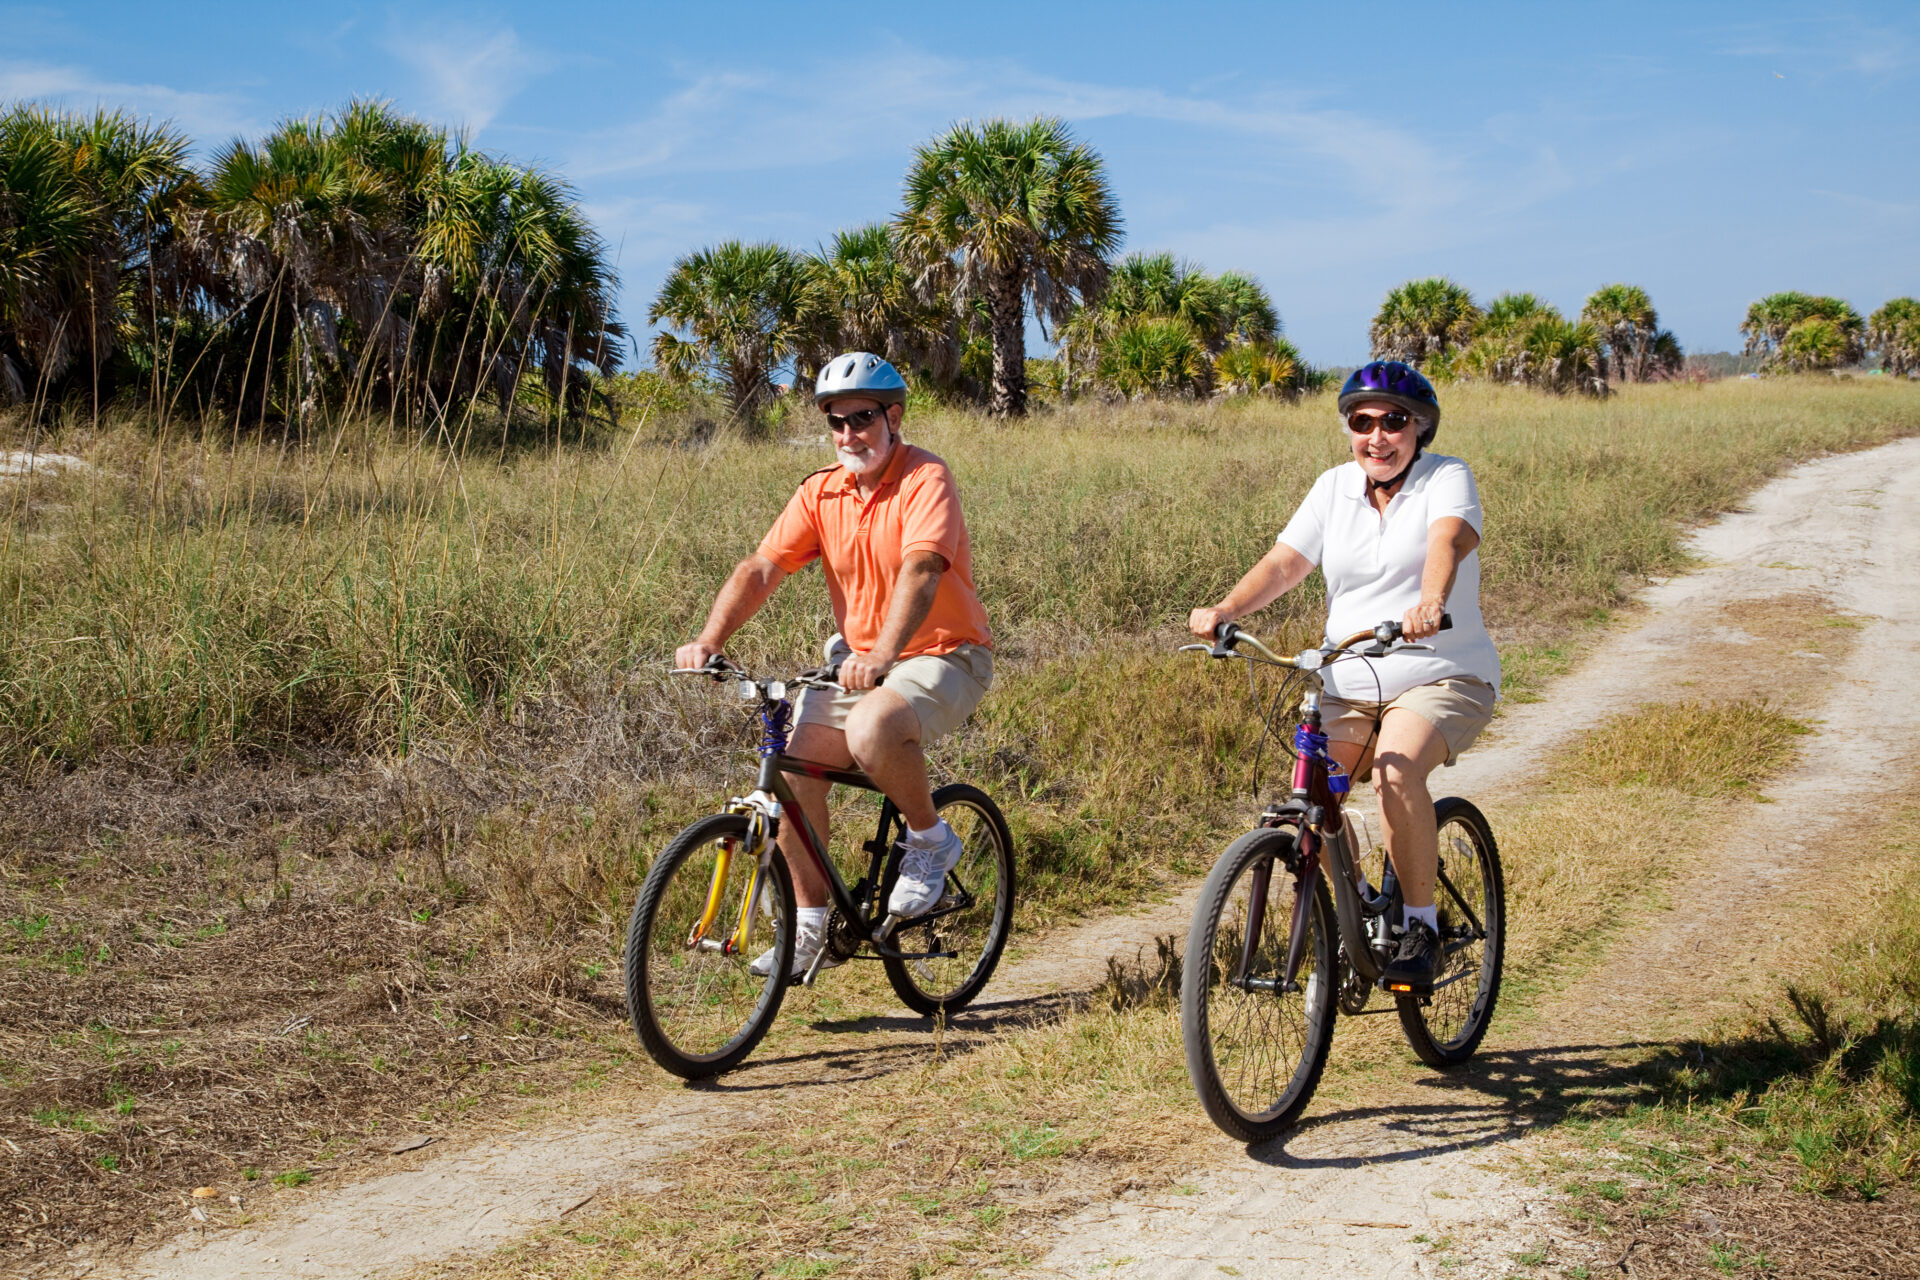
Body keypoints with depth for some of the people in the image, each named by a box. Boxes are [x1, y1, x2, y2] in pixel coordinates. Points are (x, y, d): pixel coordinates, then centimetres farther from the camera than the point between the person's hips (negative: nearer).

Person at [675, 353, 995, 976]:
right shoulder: (821, 492, 1)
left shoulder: (926, 479, -15)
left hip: (943, 655, -6)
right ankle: (809, 928, 3)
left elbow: (920, 570, -31)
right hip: (858, 658, 6)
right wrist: (709, 639, -22)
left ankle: (930, 840, -5)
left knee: (872, 731, -34)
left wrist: (883, 654, -46)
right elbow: (760, 569, -6)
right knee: (796, 764, -12)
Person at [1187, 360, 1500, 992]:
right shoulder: (1334, 488, 9)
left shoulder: (1447, 478, -4)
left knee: (1396, 769, -32)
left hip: (1444, 677, -4)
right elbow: (1284, 562, -2)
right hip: (1350, 686, 4)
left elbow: (1448, 542, -25)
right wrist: (1224, 610, -21)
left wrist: (1430, 602, -47)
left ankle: (1422, 927, -15)